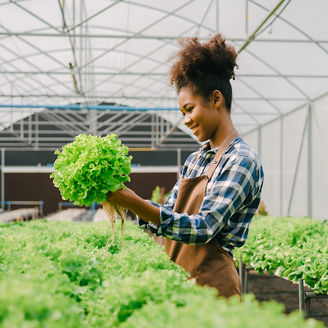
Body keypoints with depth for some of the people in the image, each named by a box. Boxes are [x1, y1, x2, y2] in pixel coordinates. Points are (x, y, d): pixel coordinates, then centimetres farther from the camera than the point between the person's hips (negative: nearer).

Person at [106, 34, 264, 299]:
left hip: (211, 283, -7)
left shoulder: (242, 161, -12)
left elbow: (203, 229, -22)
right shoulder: (195, 160, 14)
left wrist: (135, 202, -27)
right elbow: (168, 218, 13)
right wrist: (123, 198, -1)